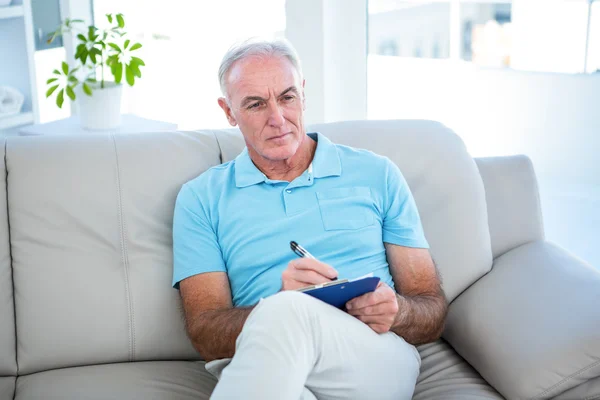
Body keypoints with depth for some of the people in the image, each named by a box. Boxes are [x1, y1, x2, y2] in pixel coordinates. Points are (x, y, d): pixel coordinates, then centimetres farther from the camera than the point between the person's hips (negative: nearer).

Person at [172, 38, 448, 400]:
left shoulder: (377, 175, 14)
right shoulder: (201, 198, 13)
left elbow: (433, 309, 13)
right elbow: (204, 334, 2)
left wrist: (396, 311, -12)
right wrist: (279, 302, -19)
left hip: (379, 357, 1)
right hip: (259, 368, 0)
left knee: (290, 315, -34)